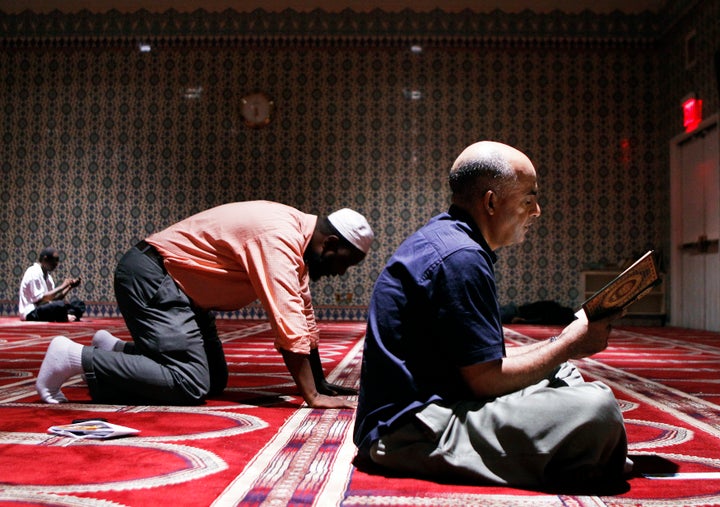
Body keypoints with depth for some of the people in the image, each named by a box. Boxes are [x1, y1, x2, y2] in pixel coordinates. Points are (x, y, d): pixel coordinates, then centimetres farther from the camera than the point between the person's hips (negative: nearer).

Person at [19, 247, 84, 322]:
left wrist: (70, 287, -1)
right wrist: (62, 287, -16)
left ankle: (68, 317, -26)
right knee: (61, 305, -33)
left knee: (78, 304, -1)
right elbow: (40, 299, -21)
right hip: (31, 313, -9)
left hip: (43, 309, 9)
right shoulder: (34, 273, -13)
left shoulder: (47, 276, 15)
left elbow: (54, 298, 11)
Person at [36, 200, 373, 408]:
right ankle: (78, 358, -9)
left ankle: (114, 351, 18)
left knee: (215, 380, 8)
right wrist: (312, 397, -27)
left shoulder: (296, 240, 7)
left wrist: (321, 384, 8)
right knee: (190, 384, -19)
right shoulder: (278, 239, -23)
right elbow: (288, 325, -30)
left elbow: (304, 318, 10)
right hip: (150, 277, -10)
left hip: (178, 286, 10)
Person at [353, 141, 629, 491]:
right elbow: (486, 379, -19)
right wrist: (568, 347, -5)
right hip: (411, 433, -11)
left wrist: (560, 343, 10)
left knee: (564, 375, 22)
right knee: (596, 406, -24)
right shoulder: (459, 256, -18)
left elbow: (482, 359, 17)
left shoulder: (445, 238, 14)